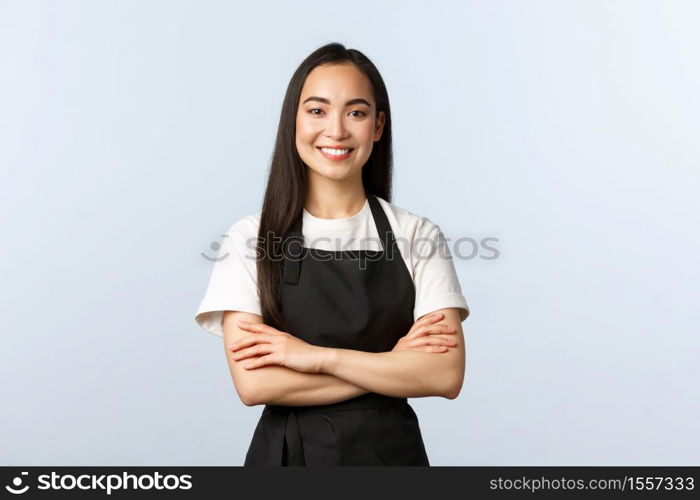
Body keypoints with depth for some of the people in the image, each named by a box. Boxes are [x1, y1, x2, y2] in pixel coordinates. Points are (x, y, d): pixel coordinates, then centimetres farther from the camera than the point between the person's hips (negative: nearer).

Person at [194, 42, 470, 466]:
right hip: (287, 451, 0)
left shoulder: (418, 236, -6)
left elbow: (446, 375, -14)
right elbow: (253, 384, -16)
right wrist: (395, 363, -15)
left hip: (392, 450, 1)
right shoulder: (251, 238, -8)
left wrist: (316, 355, -19)